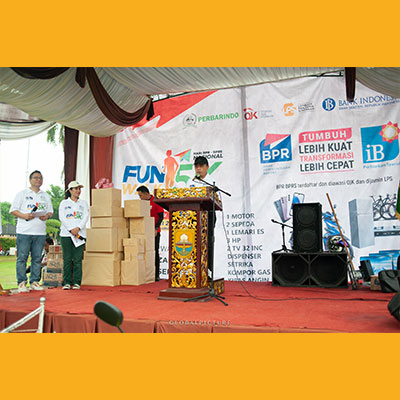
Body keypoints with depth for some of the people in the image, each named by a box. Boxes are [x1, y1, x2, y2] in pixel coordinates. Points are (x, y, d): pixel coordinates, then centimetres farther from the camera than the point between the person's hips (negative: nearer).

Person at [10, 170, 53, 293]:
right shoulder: (22, 194, 7)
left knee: (37, 258, 4)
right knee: (22, 257, -4)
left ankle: (34, 282, 10)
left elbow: (50, 211, 19)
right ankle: (21, 283, 2)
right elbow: (13, 210, 3)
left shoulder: (46, 196, 18)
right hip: (24, 232, -3)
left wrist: (47, 216, -4)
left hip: (40, 232, 3)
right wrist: (24, 216, -14)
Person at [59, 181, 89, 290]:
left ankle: (77, 282, 2)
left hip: (80, 234, 1)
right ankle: (67, 282, 4)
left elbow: (86, 217, 3)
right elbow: (62, 217, -1)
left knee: (78, 259, -2)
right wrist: (71, 229, -13)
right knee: (67, 259, -2)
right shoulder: (64, 203, 10)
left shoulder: (83, 203, 15)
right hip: (66, 233, -1)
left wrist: (78, 228, -12)